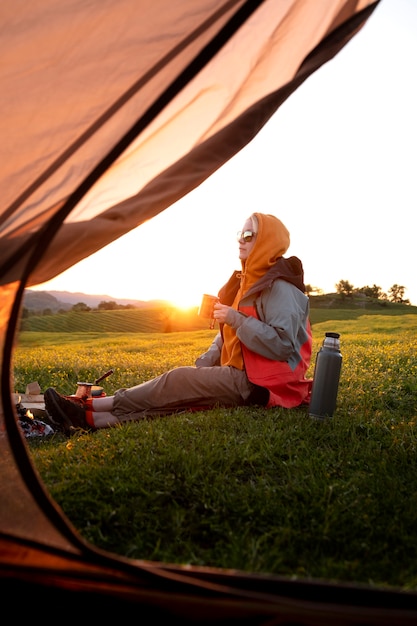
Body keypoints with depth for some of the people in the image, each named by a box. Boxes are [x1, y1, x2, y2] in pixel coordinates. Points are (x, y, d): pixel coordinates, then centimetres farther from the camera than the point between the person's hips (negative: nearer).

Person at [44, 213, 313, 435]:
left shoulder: (280, 288, -14)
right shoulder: (249, 282, 17)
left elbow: (282, 344, -25)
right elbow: (226, 336, 19)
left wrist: (235, 319, -23)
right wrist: (201, 367, 7)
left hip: (260, 385, -8)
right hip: (242, 376, 8)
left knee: (179, 379, -18)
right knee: (182, 385, -9)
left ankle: (90, 407, -14)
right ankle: (92, 419, -19)